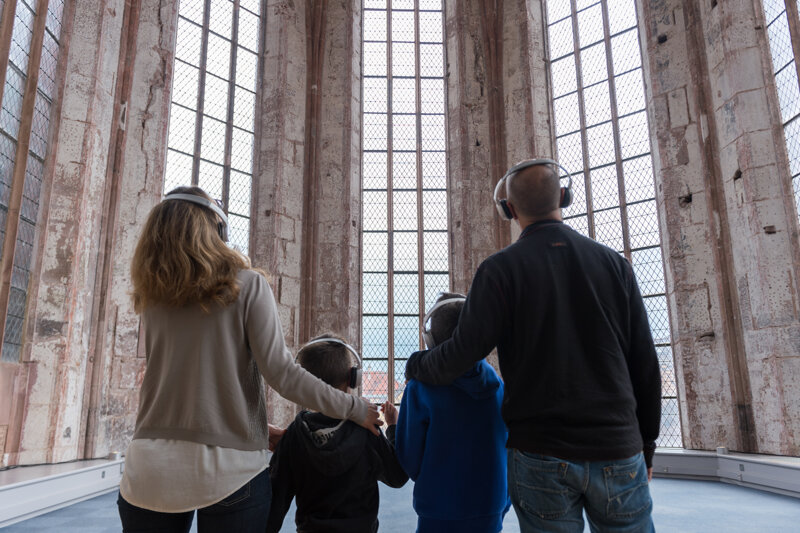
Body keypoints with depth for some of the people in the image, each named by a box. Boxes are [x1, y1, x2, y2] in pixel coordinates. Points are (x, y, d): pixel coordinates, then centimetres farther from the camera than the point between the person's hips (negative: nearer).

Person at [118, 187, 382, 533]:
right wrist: (354, 409, -6)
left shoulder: (151, 297, 3)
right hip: (229, 471, -3)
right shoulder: (246, 286, -8)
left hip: (150, 469, 3)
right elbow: (280, 372, -14)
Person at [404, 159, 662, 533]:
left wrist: (416, 366, 10)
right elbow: (645, 364, 5)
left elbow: (463, 354, -11)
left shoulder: (500, 269, -7)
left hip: (541, 456, -2)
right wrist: (646, 445, 15)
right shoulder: (614, 263, 3)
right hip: (619, 453, 3)